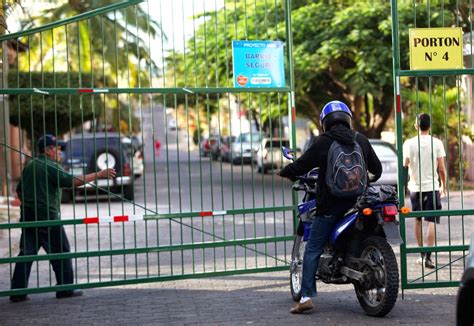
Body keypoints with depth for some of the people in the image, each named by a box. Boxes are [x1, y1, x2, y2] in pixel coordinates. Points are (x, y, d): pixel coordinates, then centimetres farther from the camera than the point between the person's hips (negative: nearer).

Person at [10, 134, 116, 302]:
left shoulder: (30, 166, 16)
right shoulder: (50, 167, -10)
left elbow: (20, 190, 21)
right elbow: (71, 181, -22)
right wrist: (98, 175, -22)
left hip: (28, 217, 8)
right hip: (47, 218, -8)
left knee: (26, 253, 8)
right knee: (61, 252, 3)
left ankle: (18, 292, 6)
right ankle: (65, 290, 5)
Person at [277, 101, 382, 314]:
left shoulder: (323, 142, -5)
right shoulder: (361, 140, 8)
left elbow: (301, 165, -2)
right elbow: (377, 168, 17)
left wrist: (284, 173, 17)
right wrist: (369, 180, 38)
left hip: (330, 204, -4)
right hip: (357, 200, 4)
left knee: (312, 249, 0)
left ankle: (307, 296, -7)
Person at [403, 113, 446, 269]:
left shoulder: (409, 143, -2)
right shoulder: (436, 143, -5)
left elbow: (404, 167, -1)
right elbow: (442, 169, -4)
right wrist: (443, 186, 10)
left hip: (415, 187, 2)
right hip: (432, 186, -2)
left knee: (418, 220, 17)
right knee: (431, 221, -3)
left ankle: (422, 254, 24)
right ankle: (428, 256, -14)